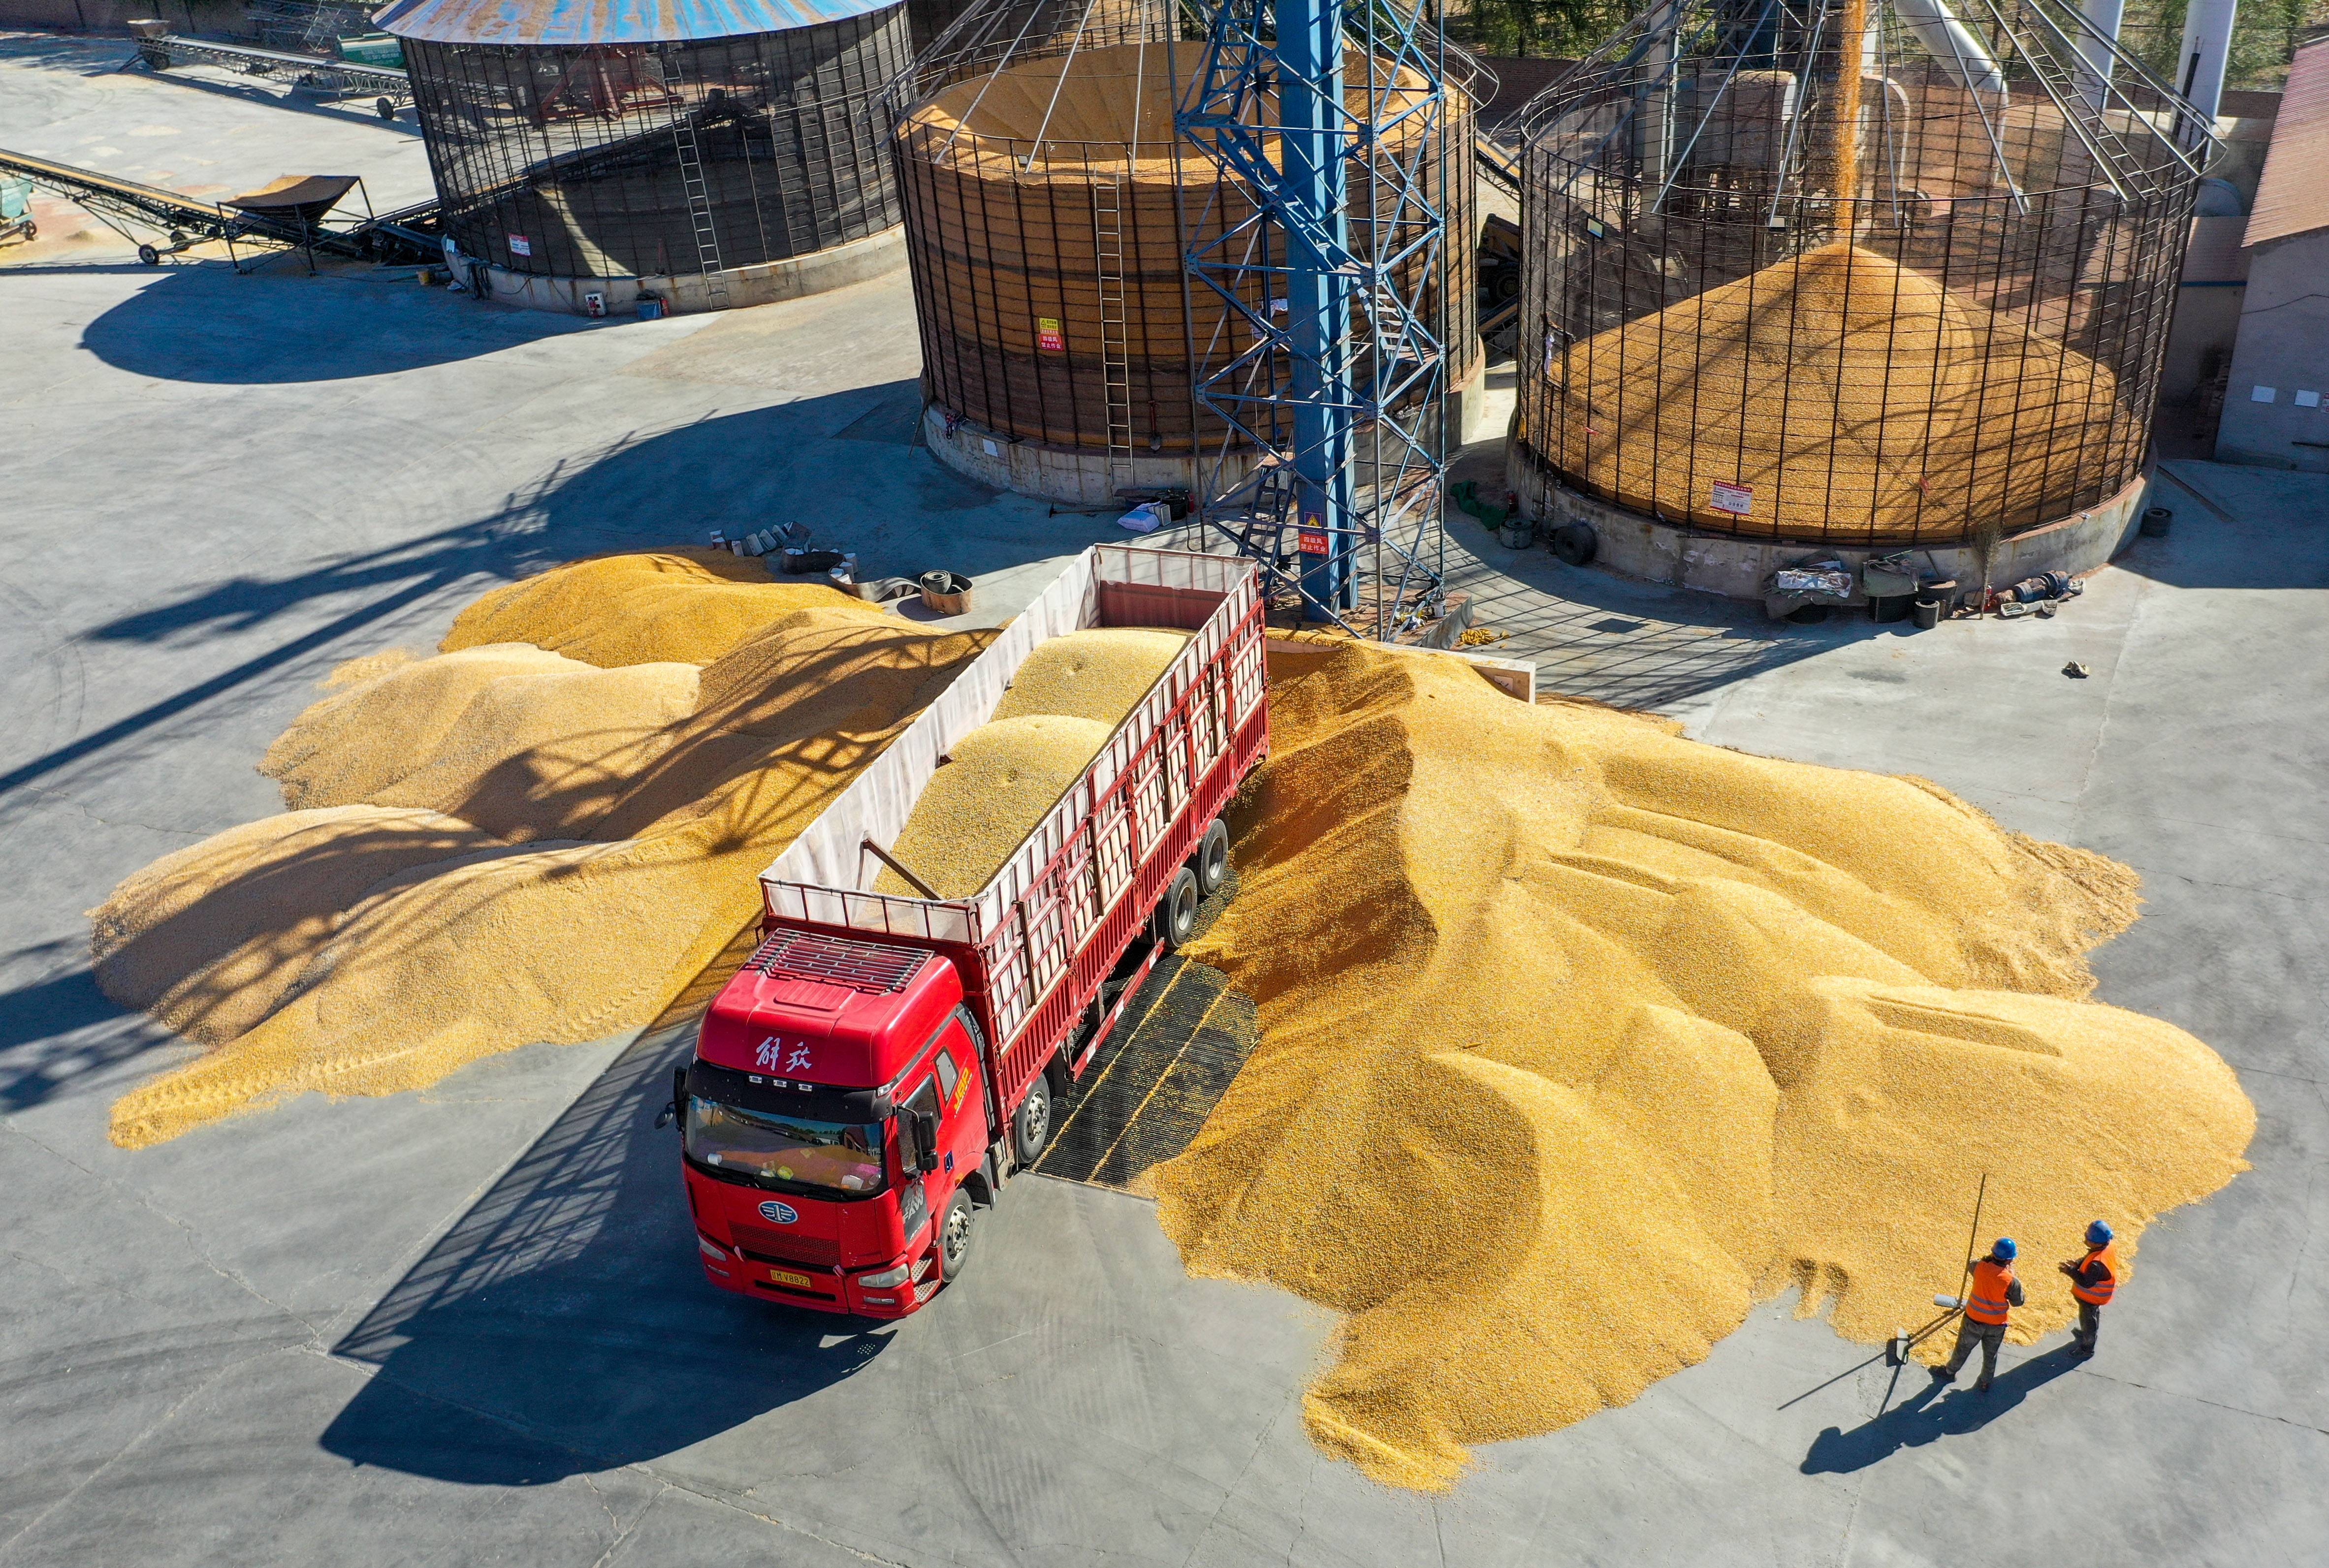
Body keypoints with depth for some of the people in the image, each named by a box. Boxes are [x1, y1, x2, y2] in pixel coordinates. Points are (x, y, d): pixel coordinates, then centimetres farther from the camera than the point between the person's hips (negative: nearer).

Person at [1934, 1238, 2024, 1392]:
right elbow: (2018, 1302, -7)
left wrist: (1991, 1258, 0)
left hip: (1974, 1320, 1)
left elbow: (1972, 1265, 5)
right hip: (1997, 1325, -1)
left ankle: (1950, 1372, 43)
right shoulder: (2012, 1282, -25)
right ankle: (1984, 1383, 41)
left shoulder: (1980, 1267, -20)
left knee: (1963, 1349, 23)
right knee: (1990, 1355, 23)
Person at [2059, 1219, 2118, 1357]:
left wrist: (2071, 1271, -29)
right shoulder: (2109, 1247, -17)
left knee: (2088, 1320, 18)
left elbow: (2087, 1283, -33)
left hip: (2091, 1298, -8)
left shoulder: (2097, 1264, -45)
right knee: (2094, 1314, 33)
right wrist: (2077, 1264, -15)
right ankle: (2087, 1333, 60)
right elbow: (2088, 1259, -1)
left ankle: (2088, 1347, 42)